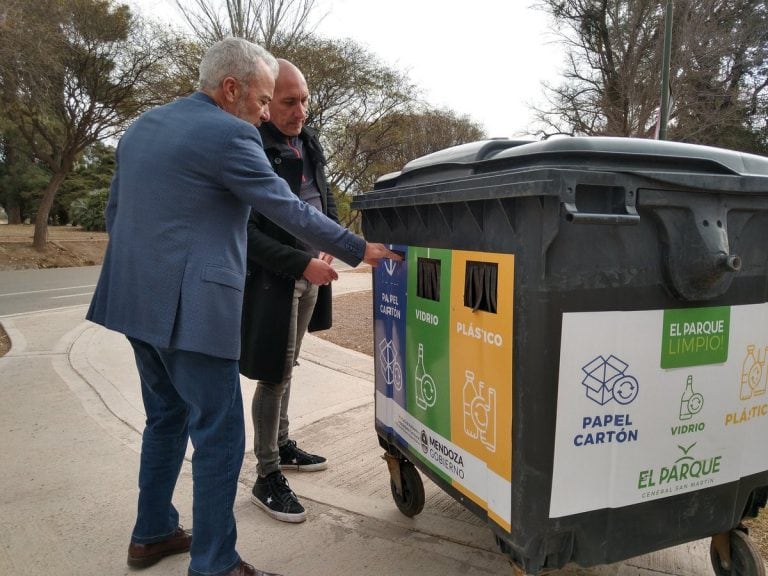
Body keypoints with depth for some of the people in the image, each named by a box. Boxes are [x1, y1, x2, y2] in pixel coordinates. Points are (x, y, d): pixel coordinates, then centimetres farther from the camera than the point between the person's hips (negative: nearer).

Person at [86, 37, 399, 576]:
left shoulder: (141, 127, 15)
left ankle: (153, 533, 36)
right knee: (219, 435, 1)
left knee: (166, 418, 22)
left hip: (138, 302, 9)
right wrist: (361, 250, -1)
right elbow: (292, 211, -12)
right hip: (190, 309, -9)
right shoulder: (229, 135, -12)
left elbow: (115, 211, 19)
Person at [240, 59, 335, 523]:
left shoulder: (308, 142, 9)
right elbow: (246, 233, -19)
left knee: (287, 367, 18)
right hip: (273, 278, -7)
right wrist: (302, 264, -23)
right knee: (274, 374, -2)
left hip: (310, 273, 7)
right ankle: (267, 477, 11)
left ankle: (282, 445, 34)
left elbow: (325, 199, 22)